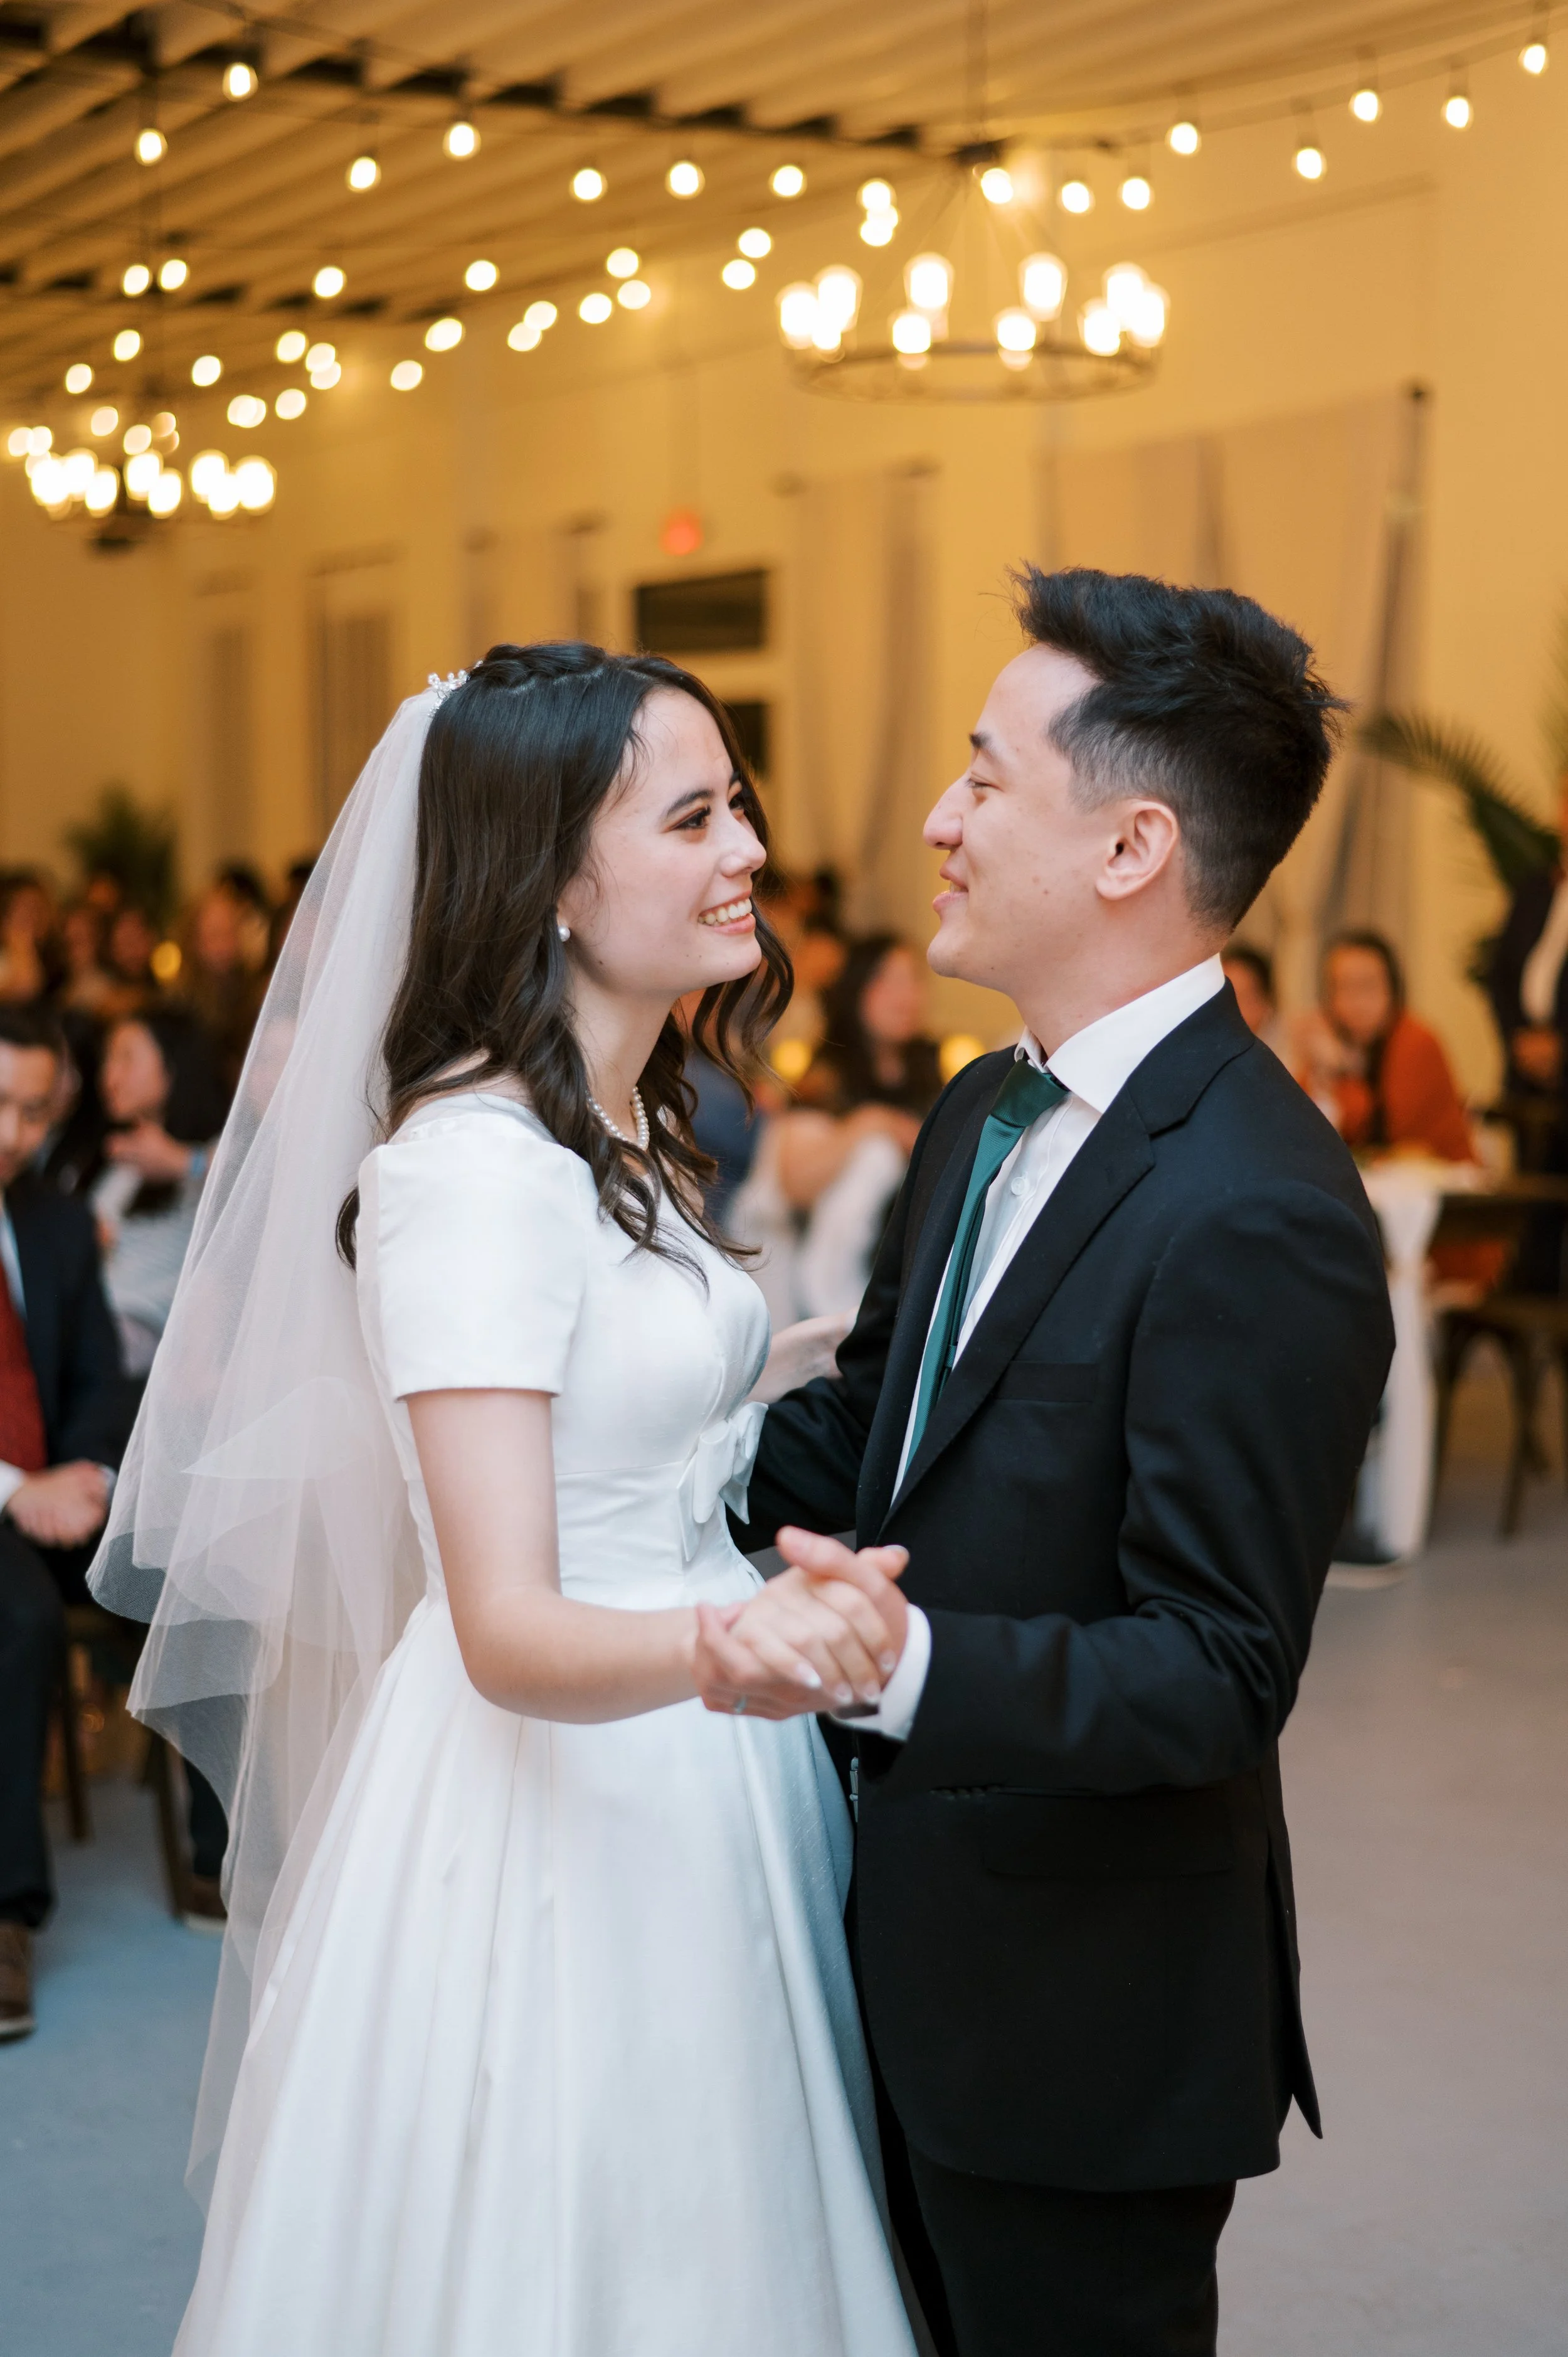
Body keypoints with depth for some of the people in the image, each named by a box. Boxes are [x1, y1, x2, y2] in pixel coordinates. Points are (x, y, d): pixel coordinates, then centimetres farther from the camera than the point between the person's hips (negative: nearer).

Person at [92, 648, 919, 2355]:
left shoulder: (627, 1132, 8)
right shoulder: (470, 1165, -22)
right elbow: (506, 1631, -28)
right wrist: (725, 1640, -45)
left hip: (692, 1783, 9)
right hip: (551, 1812, -9)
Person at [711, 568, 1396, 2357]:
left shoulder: (1260, 1220, -26)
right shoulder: (985, 1113, 5)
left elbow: (1219, 1673, -27)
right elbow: (866, 1427, 13)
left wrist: (904, 1659, -39)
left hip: (1083, 2016, -9)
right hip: (916, 1940, 9)